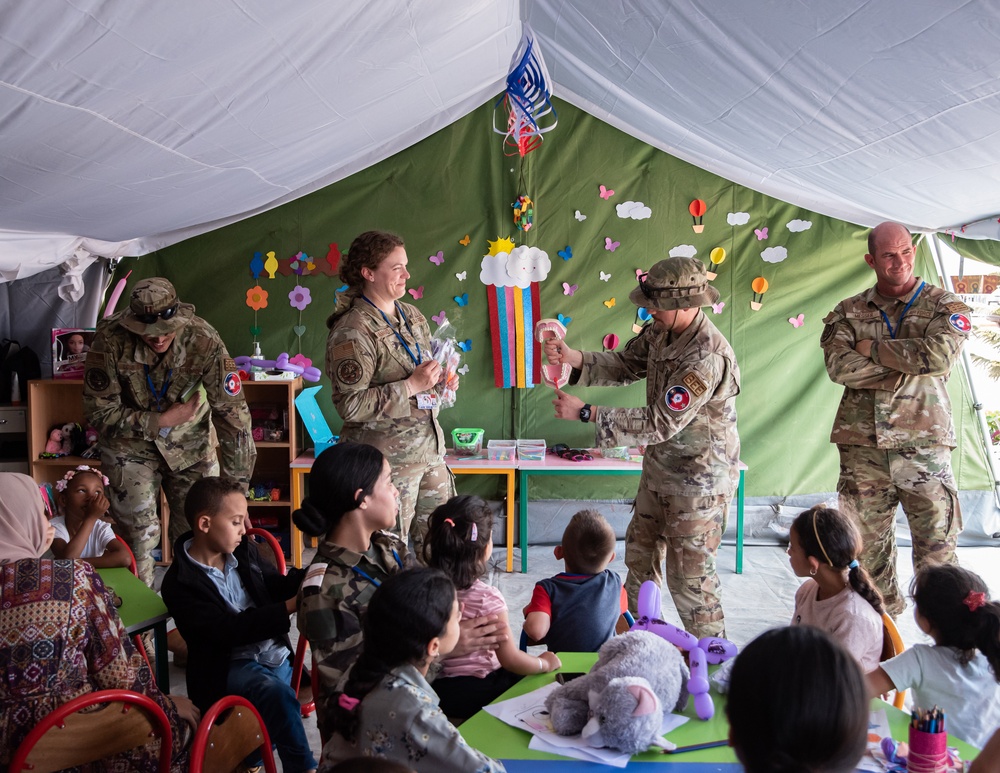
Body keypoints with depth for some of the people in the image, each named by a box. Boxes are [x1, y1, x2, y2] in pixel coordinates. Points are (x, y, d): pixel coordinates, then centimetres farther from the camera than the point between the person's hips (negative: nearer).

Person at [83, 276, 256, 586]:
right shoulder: (110, 339, -25)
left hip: (191, 441, 1)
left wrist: (236, 492, -23)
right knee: (138, 533, -2)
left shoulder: (203, 340, -27)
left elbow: (234, 413, -24)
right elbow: (99, 413, -15)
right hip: (131, 441, 0)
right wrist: (162, 420, -24)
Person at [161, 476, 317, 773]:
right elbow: (227, 631, -21)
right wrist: (289, 607, -28)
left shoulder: (244, 551, 5)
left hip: (275, 651, 7)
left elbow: (277, 586, 15)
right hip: (229, 666, -7)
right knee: (278, 695, -31)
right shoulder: (179, 583, -12)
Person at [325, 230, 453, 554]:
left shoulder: (413, 316, 10)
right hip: (389, 460, -7)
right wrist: (412, 386, -21)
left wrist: (438, 379, 2)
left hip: (430, 449, 8)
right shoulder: (352, 332, -15)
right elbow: (351, 405, -20)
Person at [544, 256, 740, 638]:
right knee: (640, 555, 23)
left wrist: (586, 413, -29)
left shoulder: (708, 357, -31)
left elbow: (660, 424, -31)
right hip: (659, 468, 10)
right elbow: (623, 366, 8)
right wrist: (572, 357, -10)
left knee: (688, 575, 2)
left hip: (698, 480, -9)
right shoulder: (661, 333, -2)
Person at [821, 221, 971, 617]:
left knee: (937, 546, -2)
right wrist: (906, 366, -11)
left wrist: (871, 348, -8)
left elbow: (938, 355, -16)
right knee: (870, 544, 11)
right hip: (862, 446, 2)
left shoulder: (944, 305, 4)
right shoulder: (848, 313, 9)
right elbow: (839, 367, -8)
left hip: (923, 444, -2)